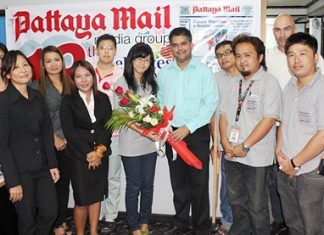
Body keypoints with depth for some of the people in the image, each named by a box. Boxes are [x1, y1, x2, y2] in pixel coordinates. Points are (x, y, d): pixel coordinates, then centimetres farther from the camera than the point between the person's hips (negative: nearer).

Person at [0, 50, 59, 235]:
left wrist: (53, 164, 4)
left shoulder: (37, 97, 5)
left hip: (42, 167, 5)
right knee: (28, 220, 8)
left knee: (51, 211, 9)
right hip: (20, 171, -5)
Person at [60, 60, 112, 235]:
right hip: (79, 156, -3)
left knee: (96, 195, 11)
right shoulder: (68, 101, -2)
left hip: (100, 154, 3)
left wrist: (99, 150, -12)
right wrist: (87, 153, -13)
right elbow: (69, 130, -9)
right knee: (82, 199, 0)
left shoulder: (103, 98, 7)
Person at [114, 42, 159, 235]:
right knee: (134, 186, 6)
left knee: (148, 185, 12)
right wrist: (142, 132, -17)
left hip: (150, 143, 5)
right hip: (131, 144, -4)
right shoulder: (122, 82, -6)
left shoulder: (151, 83, 9)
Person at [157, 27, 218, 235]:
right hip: (173, 135, 4)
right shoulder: (164, 73, 9)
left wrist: (187, 128, -16)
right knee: (178, 183, 13)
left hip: (197, 134, -3)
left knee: (199, 184, 3)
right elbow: (159, 104, 11)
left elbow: (210, 104, -10)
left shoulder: (204, 71, -3)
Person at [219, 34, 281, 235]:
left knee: (257, 207, 7)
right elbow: (224, 114, 10)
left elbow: (269, 119, -18)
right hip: (232, 155, 6)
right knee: (237, 202, 20)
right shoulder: (235, 83, 10)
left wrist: (245, 146, -17)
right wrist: (225, 142, -4)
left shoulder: (269, 83, -10)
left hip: (256, 157, -6)